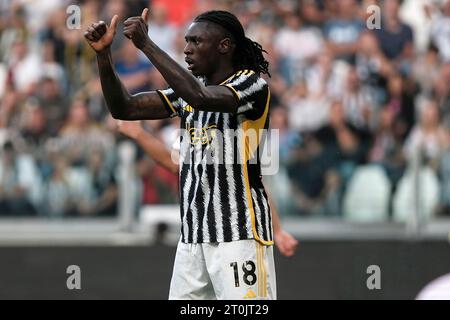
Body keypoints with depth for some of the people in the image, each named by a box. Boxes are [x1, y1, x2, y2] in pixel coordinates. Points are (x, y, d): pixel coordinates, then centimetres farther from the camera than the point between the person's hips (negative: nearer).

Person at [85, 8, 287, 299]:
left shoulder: (252, 84, -8)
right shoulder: (188, 91, 14)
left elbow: (201, 97, -26)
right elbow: (124, 109, 9)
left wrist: (146, 44, -23)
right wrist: (104, 55, -5)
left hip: (240, 232, -7)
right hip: (193, 234, 7)